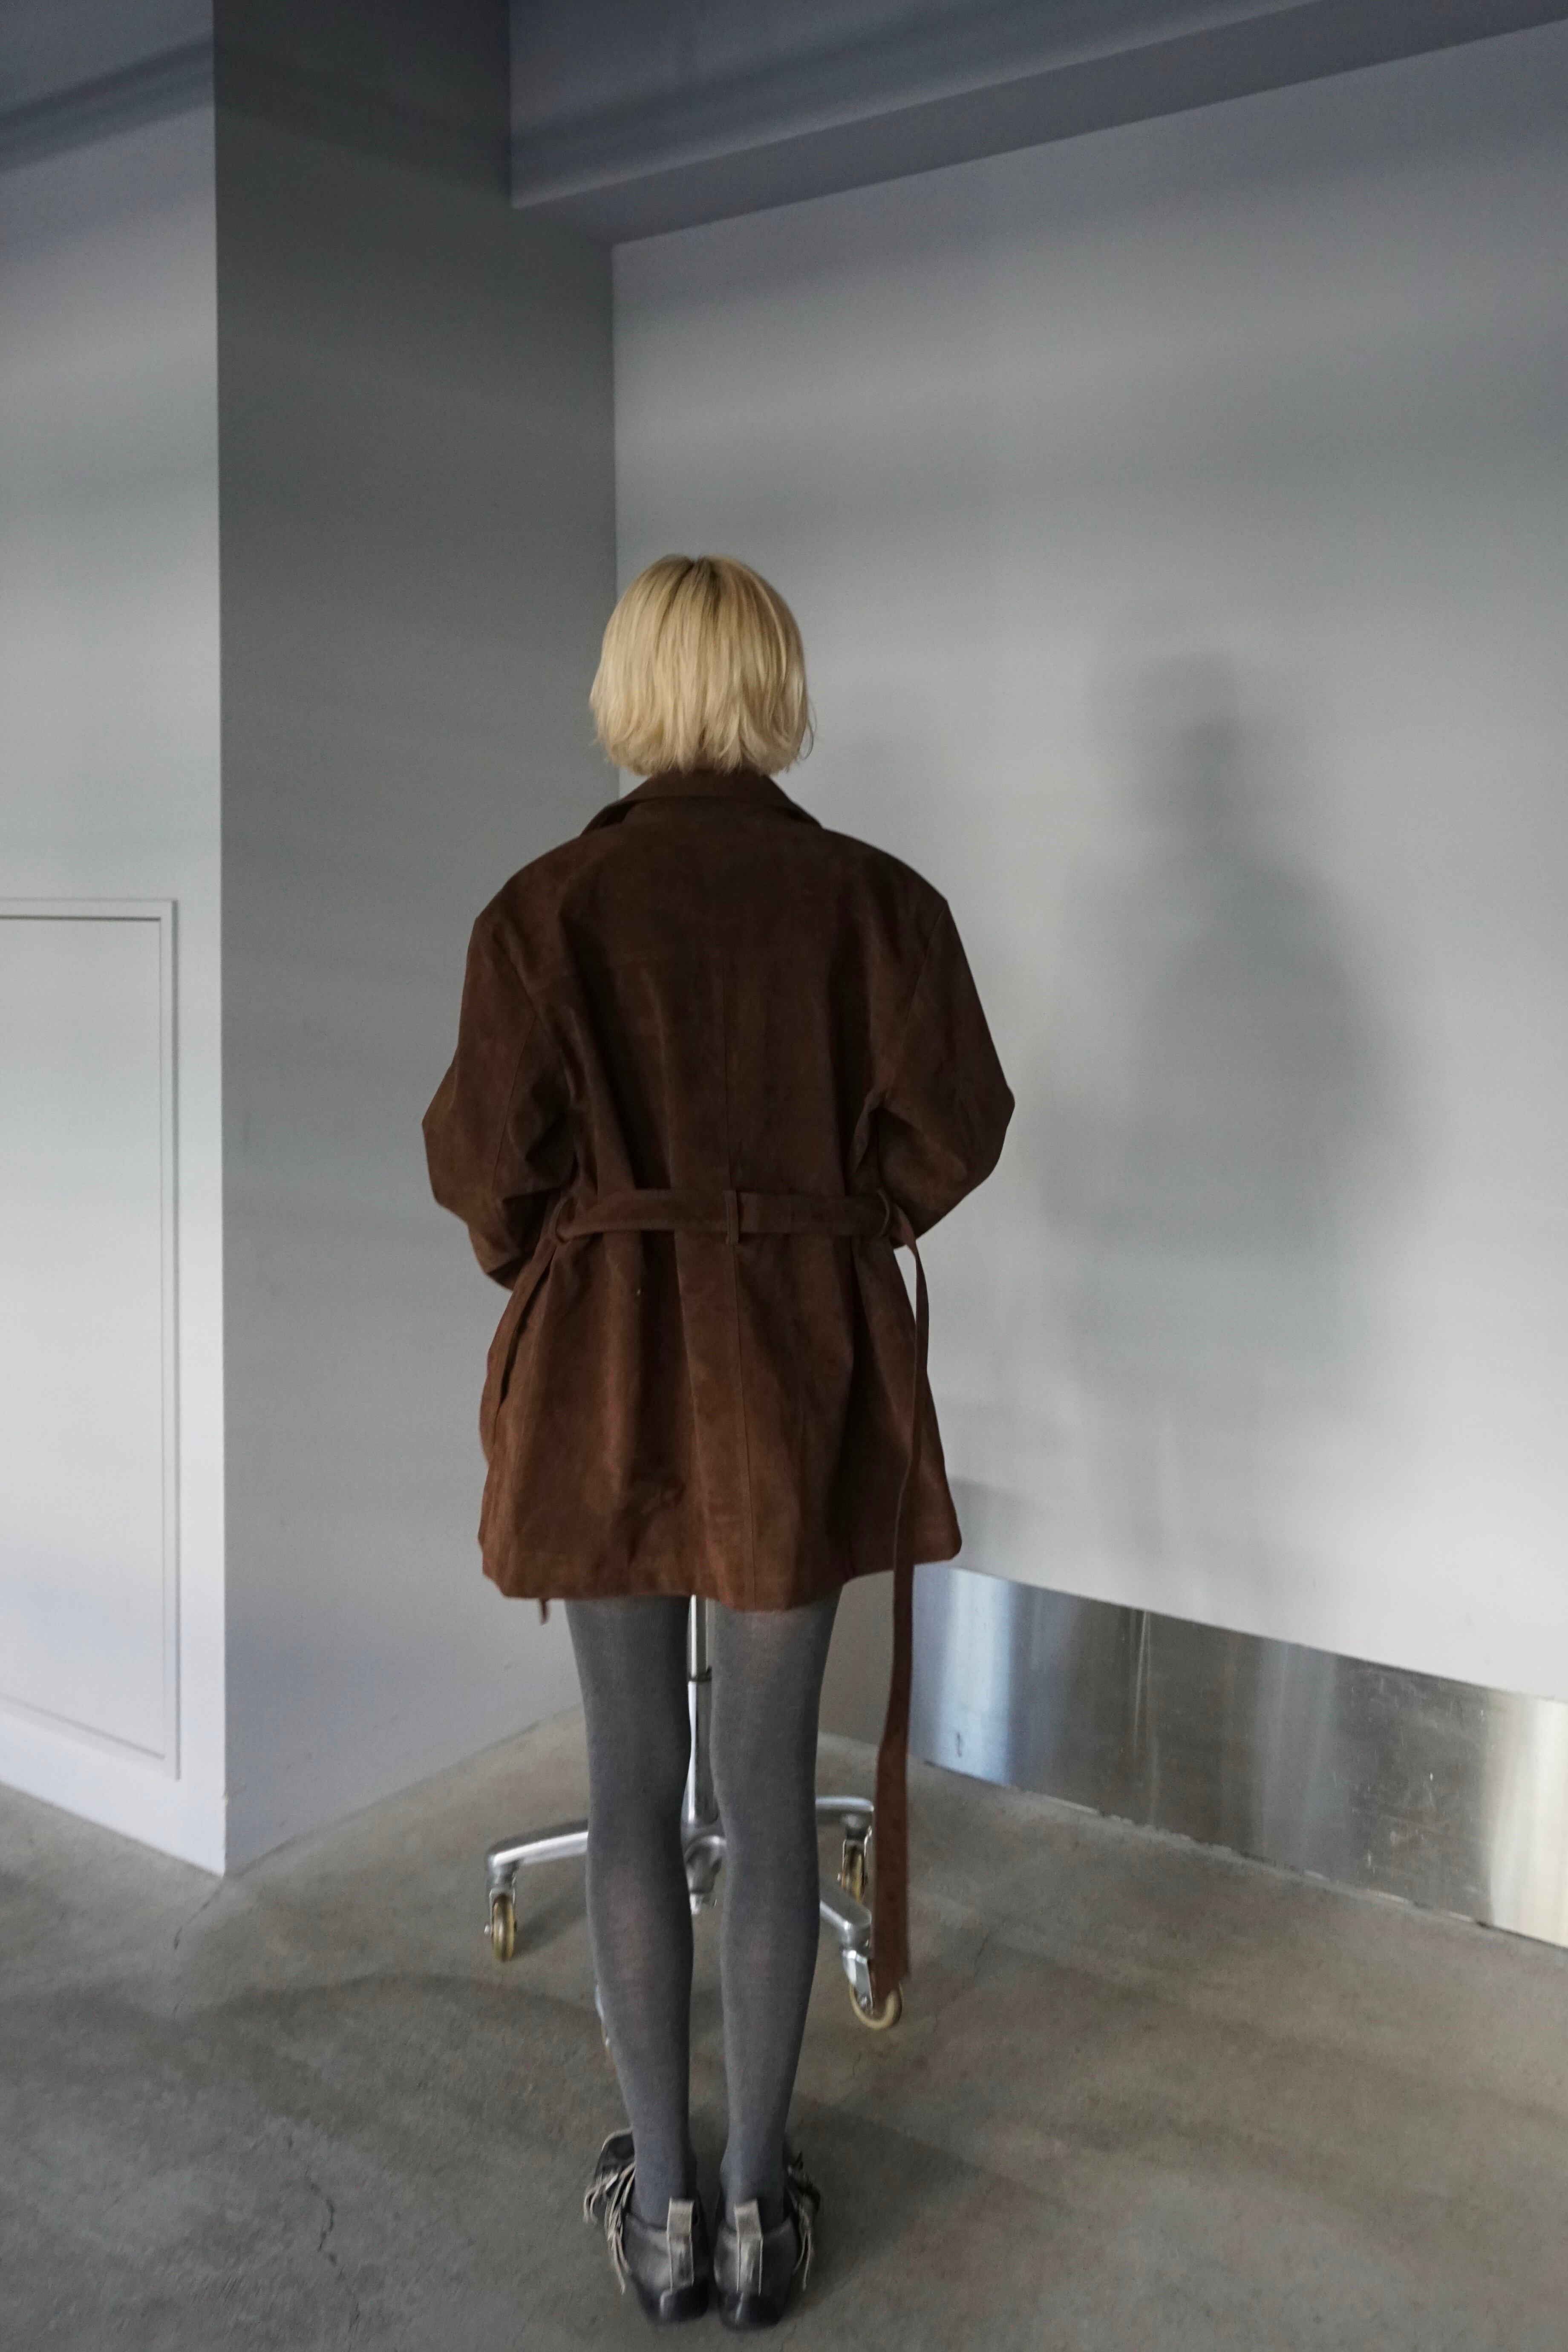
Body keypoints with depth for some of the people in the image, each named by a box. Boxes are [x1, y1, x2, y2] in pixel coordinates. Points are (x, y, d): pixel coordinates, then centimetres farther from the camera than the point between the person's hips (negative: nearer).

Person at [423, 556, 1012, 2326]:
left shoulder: (548, 906, -7)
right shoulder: (874, 900, -5)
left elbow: (488, 1162, -7)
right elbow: (949, 1133, -4)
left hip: (602, 1370, 0)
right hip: (802, 1377, 1)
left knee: (632, 1789, 12)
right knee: (770, 1792, 11)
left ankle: (658, 2202, 26)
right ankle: (756, 2209, 24)